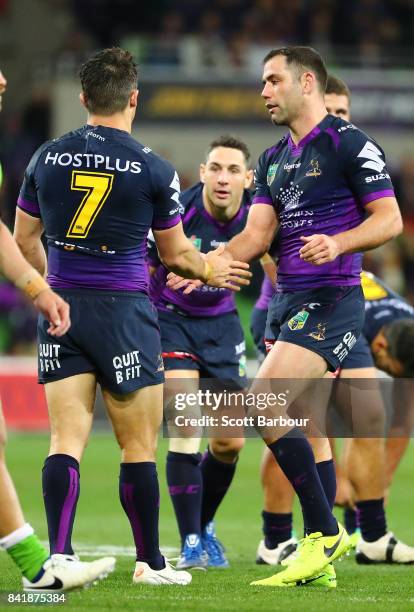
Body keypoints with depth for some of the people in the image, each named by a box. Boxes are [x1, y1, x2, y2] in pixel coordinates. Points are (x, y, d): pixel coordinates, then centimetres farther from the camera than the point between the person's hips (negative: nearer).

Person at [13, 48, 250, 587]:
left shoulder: (47, 158, 4)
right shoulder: (153, 169, -5)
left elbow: (24, 242, 15)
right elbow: (175, 255, 6)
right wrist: (210, 268, 27)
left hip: (60, 307, 3)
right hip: (124, 310, -3)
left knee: (66, 440, 1)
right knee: (138, 446, 6)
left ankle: (58, 556, -13)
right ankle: (150, 563, 14)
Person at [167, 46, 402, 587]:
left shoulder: (349, 144, -6)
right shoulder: (273, 160, 18)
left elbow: (389, 219, -9)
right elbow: (256, 234, 12)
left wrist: (337, 244, -25)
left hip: (329, 299, -8)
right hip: (286, 300, 8)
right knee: (306, 427, 7)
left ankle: (324, 534, -14)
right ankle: (322, 559, 11)